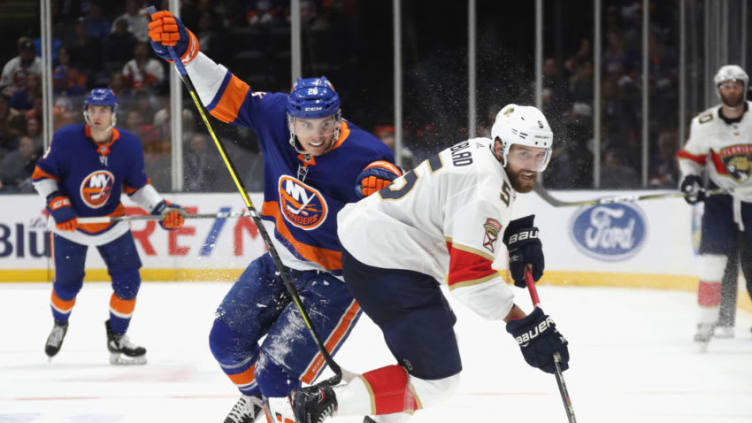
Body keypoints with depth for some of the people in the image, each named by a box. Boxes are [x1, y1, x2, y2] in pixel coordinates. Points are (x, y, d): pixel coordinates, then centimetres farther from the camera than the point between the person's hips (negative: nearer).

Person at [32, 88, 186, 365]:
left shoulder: (129, 146, -12)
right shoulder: (66, 140, -20)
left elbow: (137, 186, 0)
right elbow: (42, 175, -9)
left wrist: (162, 210, -12)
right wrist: (57, 206, -20)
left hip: (111, 223, 2)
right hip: (70, 225, -2)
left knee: (128, 282, -5)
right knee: (67, 285, 6)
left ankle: (117, 337, 17)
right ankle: (59, 325, 39)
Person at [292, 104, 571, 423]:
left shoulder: (484, 150, 7)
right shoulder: (484, 190, -22)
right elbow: (471, 277, -28)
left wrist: (523, 235, 12)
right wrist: (525, 326, -28)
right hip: (387, 266, -11)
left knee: (438, 330, 29)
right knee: (437, 380, -11)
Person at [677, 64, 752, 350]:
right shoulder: (704, 124, -4)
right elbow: (690, 155, 8)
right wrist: (690, 177, -9)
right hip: (720, 197, 0)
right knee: (712, 258, -10)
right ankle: (707, 322, -2)